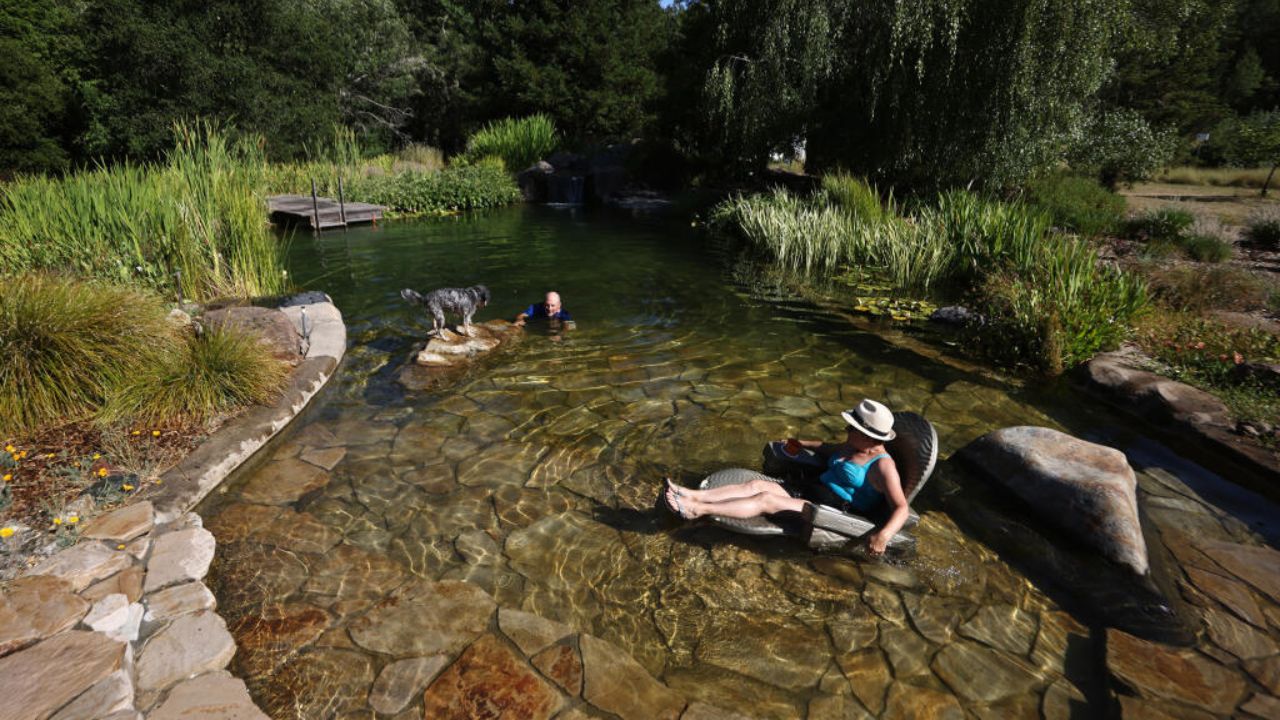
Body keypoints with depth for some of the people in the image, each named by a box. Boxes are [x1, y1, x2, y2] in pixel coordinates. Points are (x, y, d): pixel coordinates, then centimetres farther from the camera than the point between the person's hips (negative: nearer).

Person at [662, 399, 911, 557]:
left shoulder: (883, 466, -14)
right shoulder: (853, 446, 12)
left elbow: (901, 508, -23)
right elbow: (829, 449, 34)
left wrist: (884, 535, -39)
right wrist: (803, 445, 31)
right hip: (811, 492, 8)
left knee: (766, 500, -23)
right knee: (756, 485, -10)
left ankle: (697, 509, -26)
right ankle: (692, 495, -18)